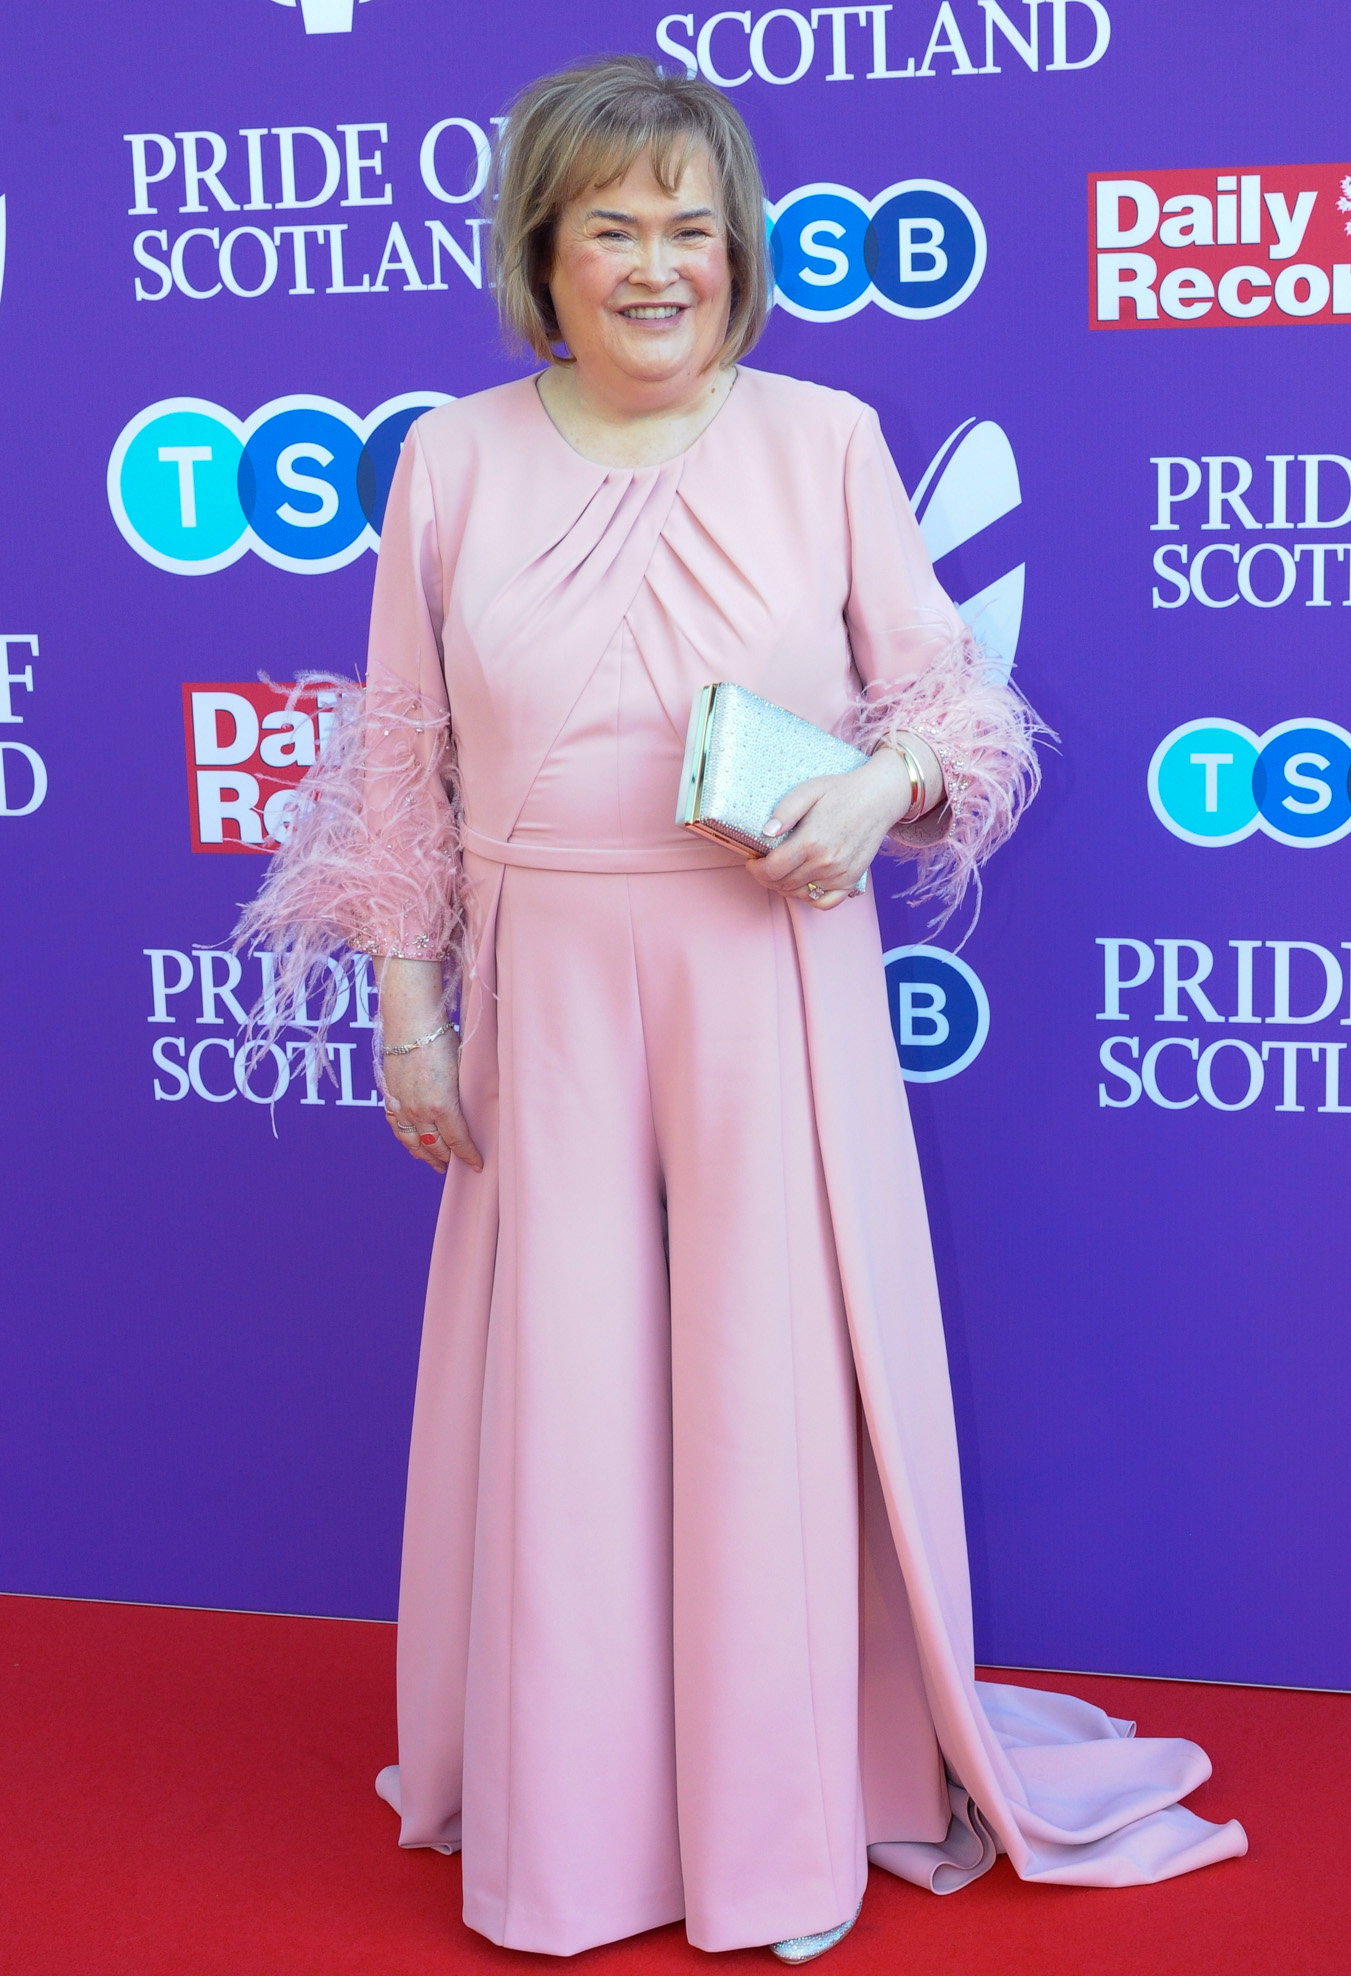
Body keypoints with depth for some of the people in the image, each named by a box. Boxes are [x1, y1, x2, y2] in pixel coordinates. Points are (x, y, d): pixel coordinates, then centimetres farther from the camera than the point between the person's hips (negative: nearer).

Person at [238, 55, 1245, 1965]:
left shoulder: (826, 438, 1)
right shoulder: (453, 460, 3)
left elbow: (942, 690, 8)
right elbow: (401, 758, 8)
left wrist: (883, 783, -14)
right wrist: (405, 1002, 5)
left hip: (775, 974, -1)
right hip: (547, 991, 1)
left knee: (779, 1378, 4)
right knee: (557, 1389, 6)